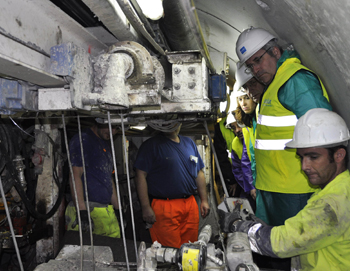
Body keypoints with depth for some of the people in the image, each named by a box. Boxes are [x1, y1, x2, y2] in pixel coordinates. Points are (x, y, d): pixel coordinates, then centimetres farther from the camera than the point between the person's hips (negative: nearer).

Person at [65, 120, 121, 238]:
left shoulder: (106, 143, 19)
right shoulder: (82, 139, -7)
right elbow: (75, 176, -14)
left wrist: (118, 209, 21)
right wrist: (82, 211, -22)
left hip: (106, 209, 8)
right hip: (87, 209, -8)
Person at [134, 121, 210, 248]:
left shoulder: (189, 143, 13)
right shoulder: (151, 145, -4)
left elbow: (199, 173, 18)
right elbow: (141, 176, -9)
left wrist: (204, 200, 14)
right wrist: (145, 207, -14)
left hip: (191, 205, 5)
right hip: (164, 208, -5)